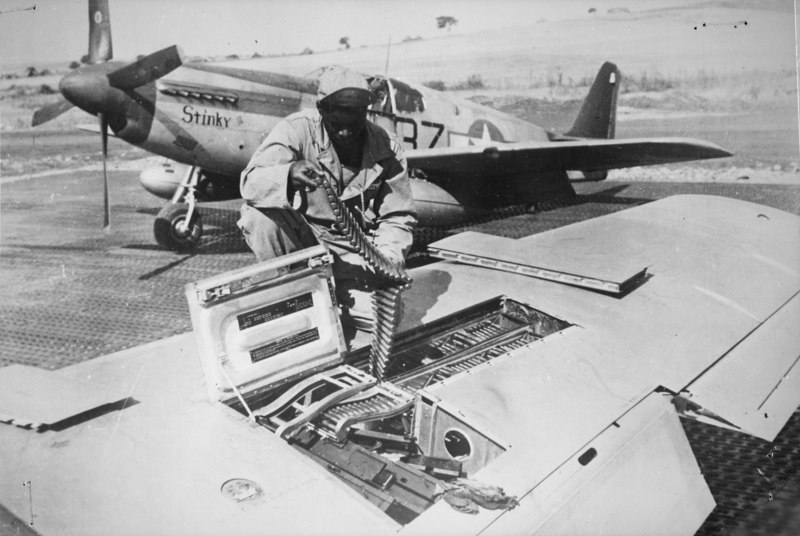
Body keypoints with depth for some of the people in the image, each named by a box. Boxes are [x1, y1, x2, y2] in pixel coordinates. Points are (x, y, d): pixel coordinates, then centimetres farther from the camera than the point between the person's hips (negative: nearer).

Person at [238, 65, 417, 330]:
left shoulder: (386, 151, -7)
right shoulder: (297, 129, -15)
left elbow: (397, 217, 1)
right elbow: (250, 182, -26)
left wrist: (389, 260, -18)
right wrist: (289, 174, -48)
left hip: (350, 250, 2)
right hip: (298, 236, -1)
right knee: (259, 215, -33)